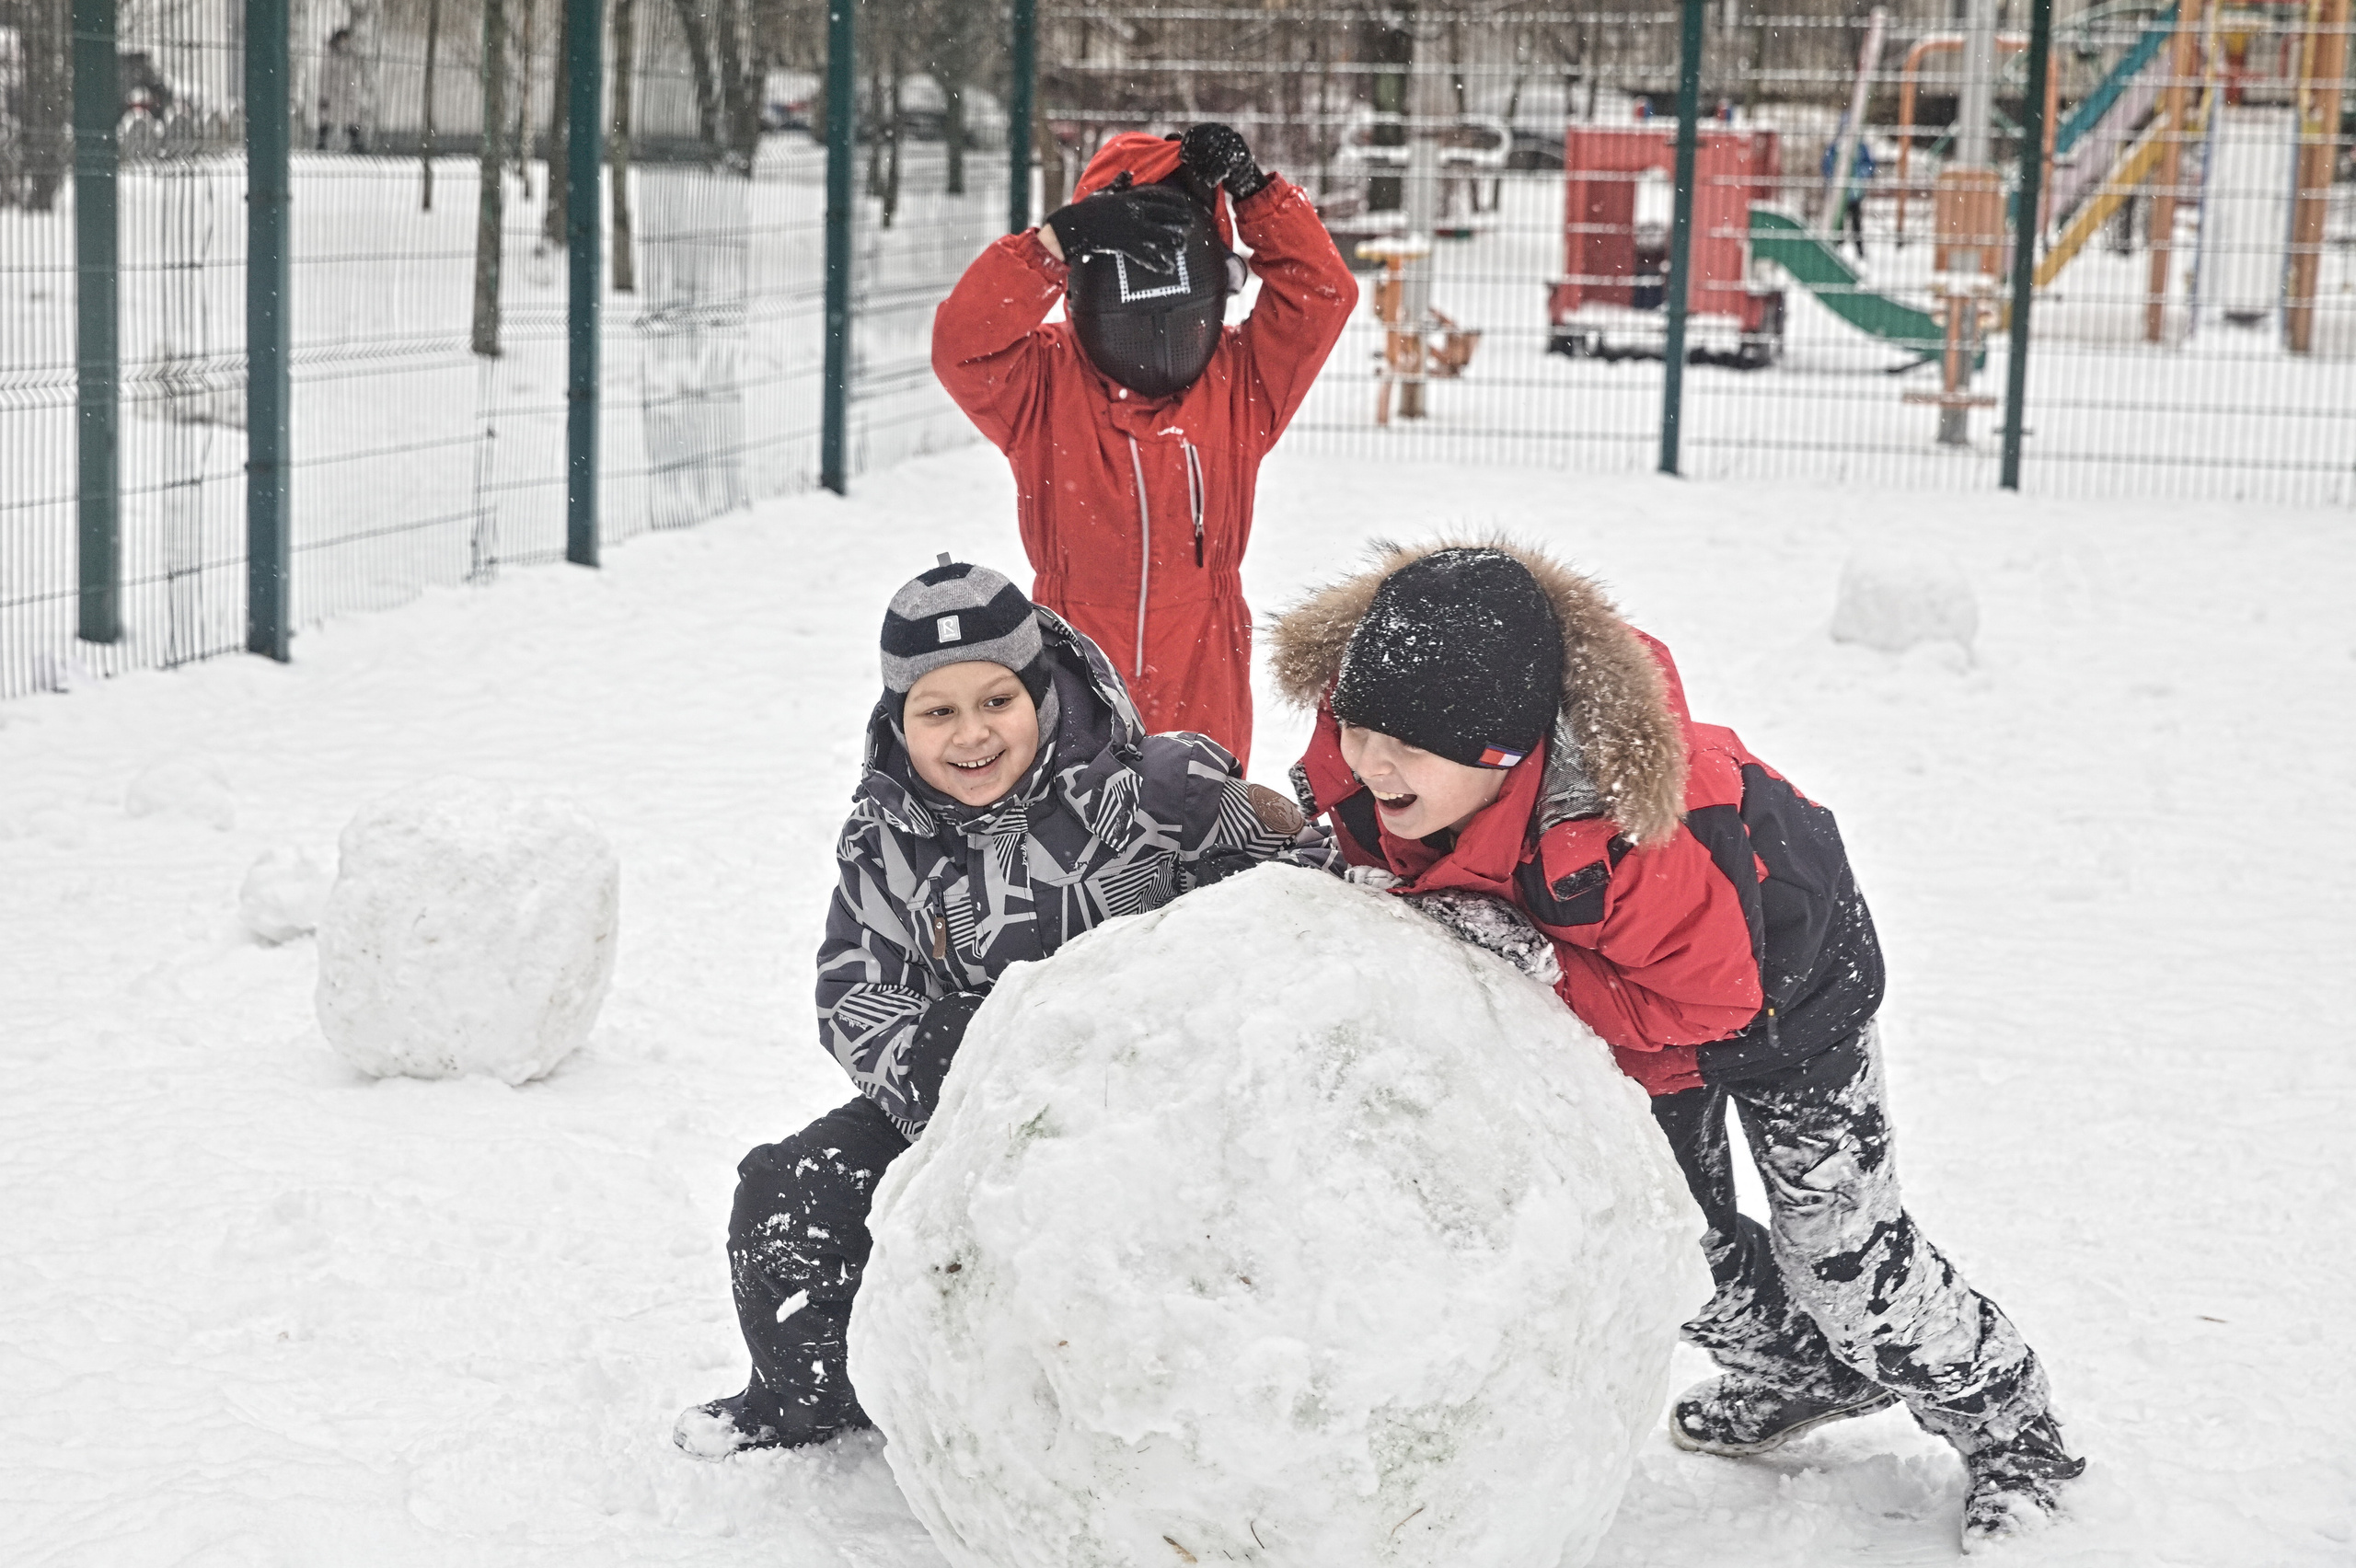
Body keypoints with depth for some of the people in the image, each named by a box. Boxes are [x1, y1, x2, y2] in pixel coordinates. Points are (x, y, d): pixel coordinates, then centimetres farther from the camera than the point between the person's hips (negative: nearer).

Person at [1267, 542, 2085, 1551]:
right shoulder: (1363, 770, -29)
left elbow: (1702, 1005, -37)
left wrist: (1538, 965, -46)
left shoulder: (1641, 834, -48)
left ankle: (2008, 1430, 25)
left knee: (1835, 1245, 1)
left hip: (1779, 983, -7)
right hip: (1624, 1002, 7)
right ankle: (1799, 1371, 46)